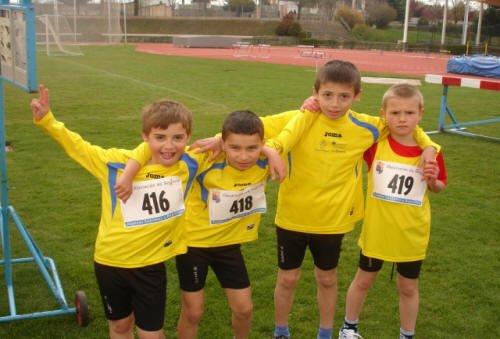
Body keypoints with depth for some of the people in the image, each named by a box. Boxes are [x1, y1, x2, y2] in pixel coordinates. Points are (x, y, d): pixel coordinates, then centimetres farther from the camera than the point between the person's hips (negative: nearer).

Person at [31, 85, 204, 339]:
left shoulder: (188, 165, -9)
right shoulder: (117, 162, -11)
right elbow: (76, 146, 0)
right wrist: (46, 120, -9)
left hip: (151, 265, 0)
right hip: (109, 261, 1)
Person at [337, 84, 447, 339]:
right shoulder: (374, 143, -13)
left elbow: (438, 188, 6)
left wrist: (433, 180, -18)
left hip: (412, 234, 1)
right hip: (376, 229, 0)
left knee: (408, 287, 17)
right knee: (363, 280, 18)